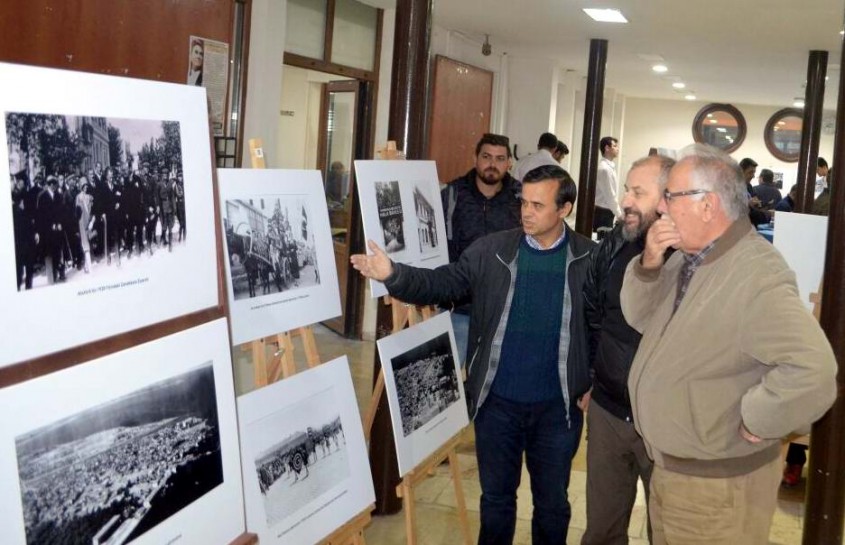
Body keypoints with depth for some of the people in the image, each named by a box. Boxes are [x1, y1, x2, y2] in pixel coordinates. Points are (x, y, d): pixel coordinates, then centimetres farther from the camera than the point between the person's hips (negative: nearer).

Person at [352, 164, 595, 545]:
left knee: (552, 502, 17)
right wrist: (393, 275, -24)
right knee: (496, 497, 18)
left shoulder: (589, 259, -6)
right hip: (497, 401, 1)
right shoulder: (491, 250, -4)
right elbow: (443, 283, -7)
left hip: (558, 406, -1)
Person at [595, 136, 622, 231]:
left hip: (604, 211, 9)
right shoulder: (605, 169, -18)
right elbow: (610, 195, -19)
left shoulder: (609, 166, 12)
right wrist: (619, 214, -12)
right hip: (603, 213, -9)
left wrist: (618, 212, 16)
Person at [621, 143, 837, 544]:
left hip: (717, 483, -9)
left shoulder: (756, 275, -26)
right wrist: (649, 264, -9)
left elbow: (812, 371, -36)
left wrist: (754, 423, -23)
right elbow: (640, 317, 8)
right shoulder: (689, 258, 5)